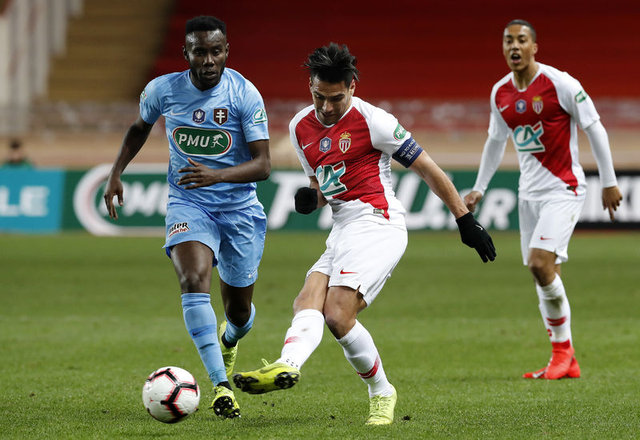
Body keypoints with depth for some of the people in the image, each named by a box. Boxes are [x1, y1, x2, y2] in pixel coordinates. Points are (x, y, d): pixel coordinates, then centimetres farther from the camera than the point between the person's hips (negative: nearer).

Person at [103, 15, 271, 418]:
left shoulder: (245, 94, -14)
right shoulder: (162, 90, -6)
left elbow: (263, 165, -18)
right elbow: (140, 128, 18)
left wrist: (217, 176, -34)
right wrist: (116, 174, 10)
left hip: (239, 208, 0)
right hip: (187, 203, 0)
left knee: (239, 310, 11)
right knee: (194, 280, -29)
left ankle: (230, 338, 52)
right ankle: (222, 385, -32)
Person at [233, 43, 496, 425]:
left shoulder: (372, 121, -7)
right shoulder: (301, 127, 13)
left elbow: (429, 170, -2)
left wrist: (466, 221, 0)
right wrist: (310, 197, 3)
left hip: (377, 224, -7)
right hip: (343, 231, 7)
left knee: (338, 314, -22)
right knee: (308, 301, -17)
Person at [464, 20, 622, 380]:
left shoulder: (559, 84, -12)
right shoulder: (501, 93, 7)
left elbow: (595, 129, -7)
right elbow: (496, 141, 22)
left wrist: (609, 183, -6)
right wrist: (479, 190, 21)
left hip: (563, 190, -7)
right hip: (529, 193, 7)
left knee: (540, 263, -21)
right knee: (544, 274, 6)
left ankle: (564, 350, -3)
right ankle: (566, 363, 14)